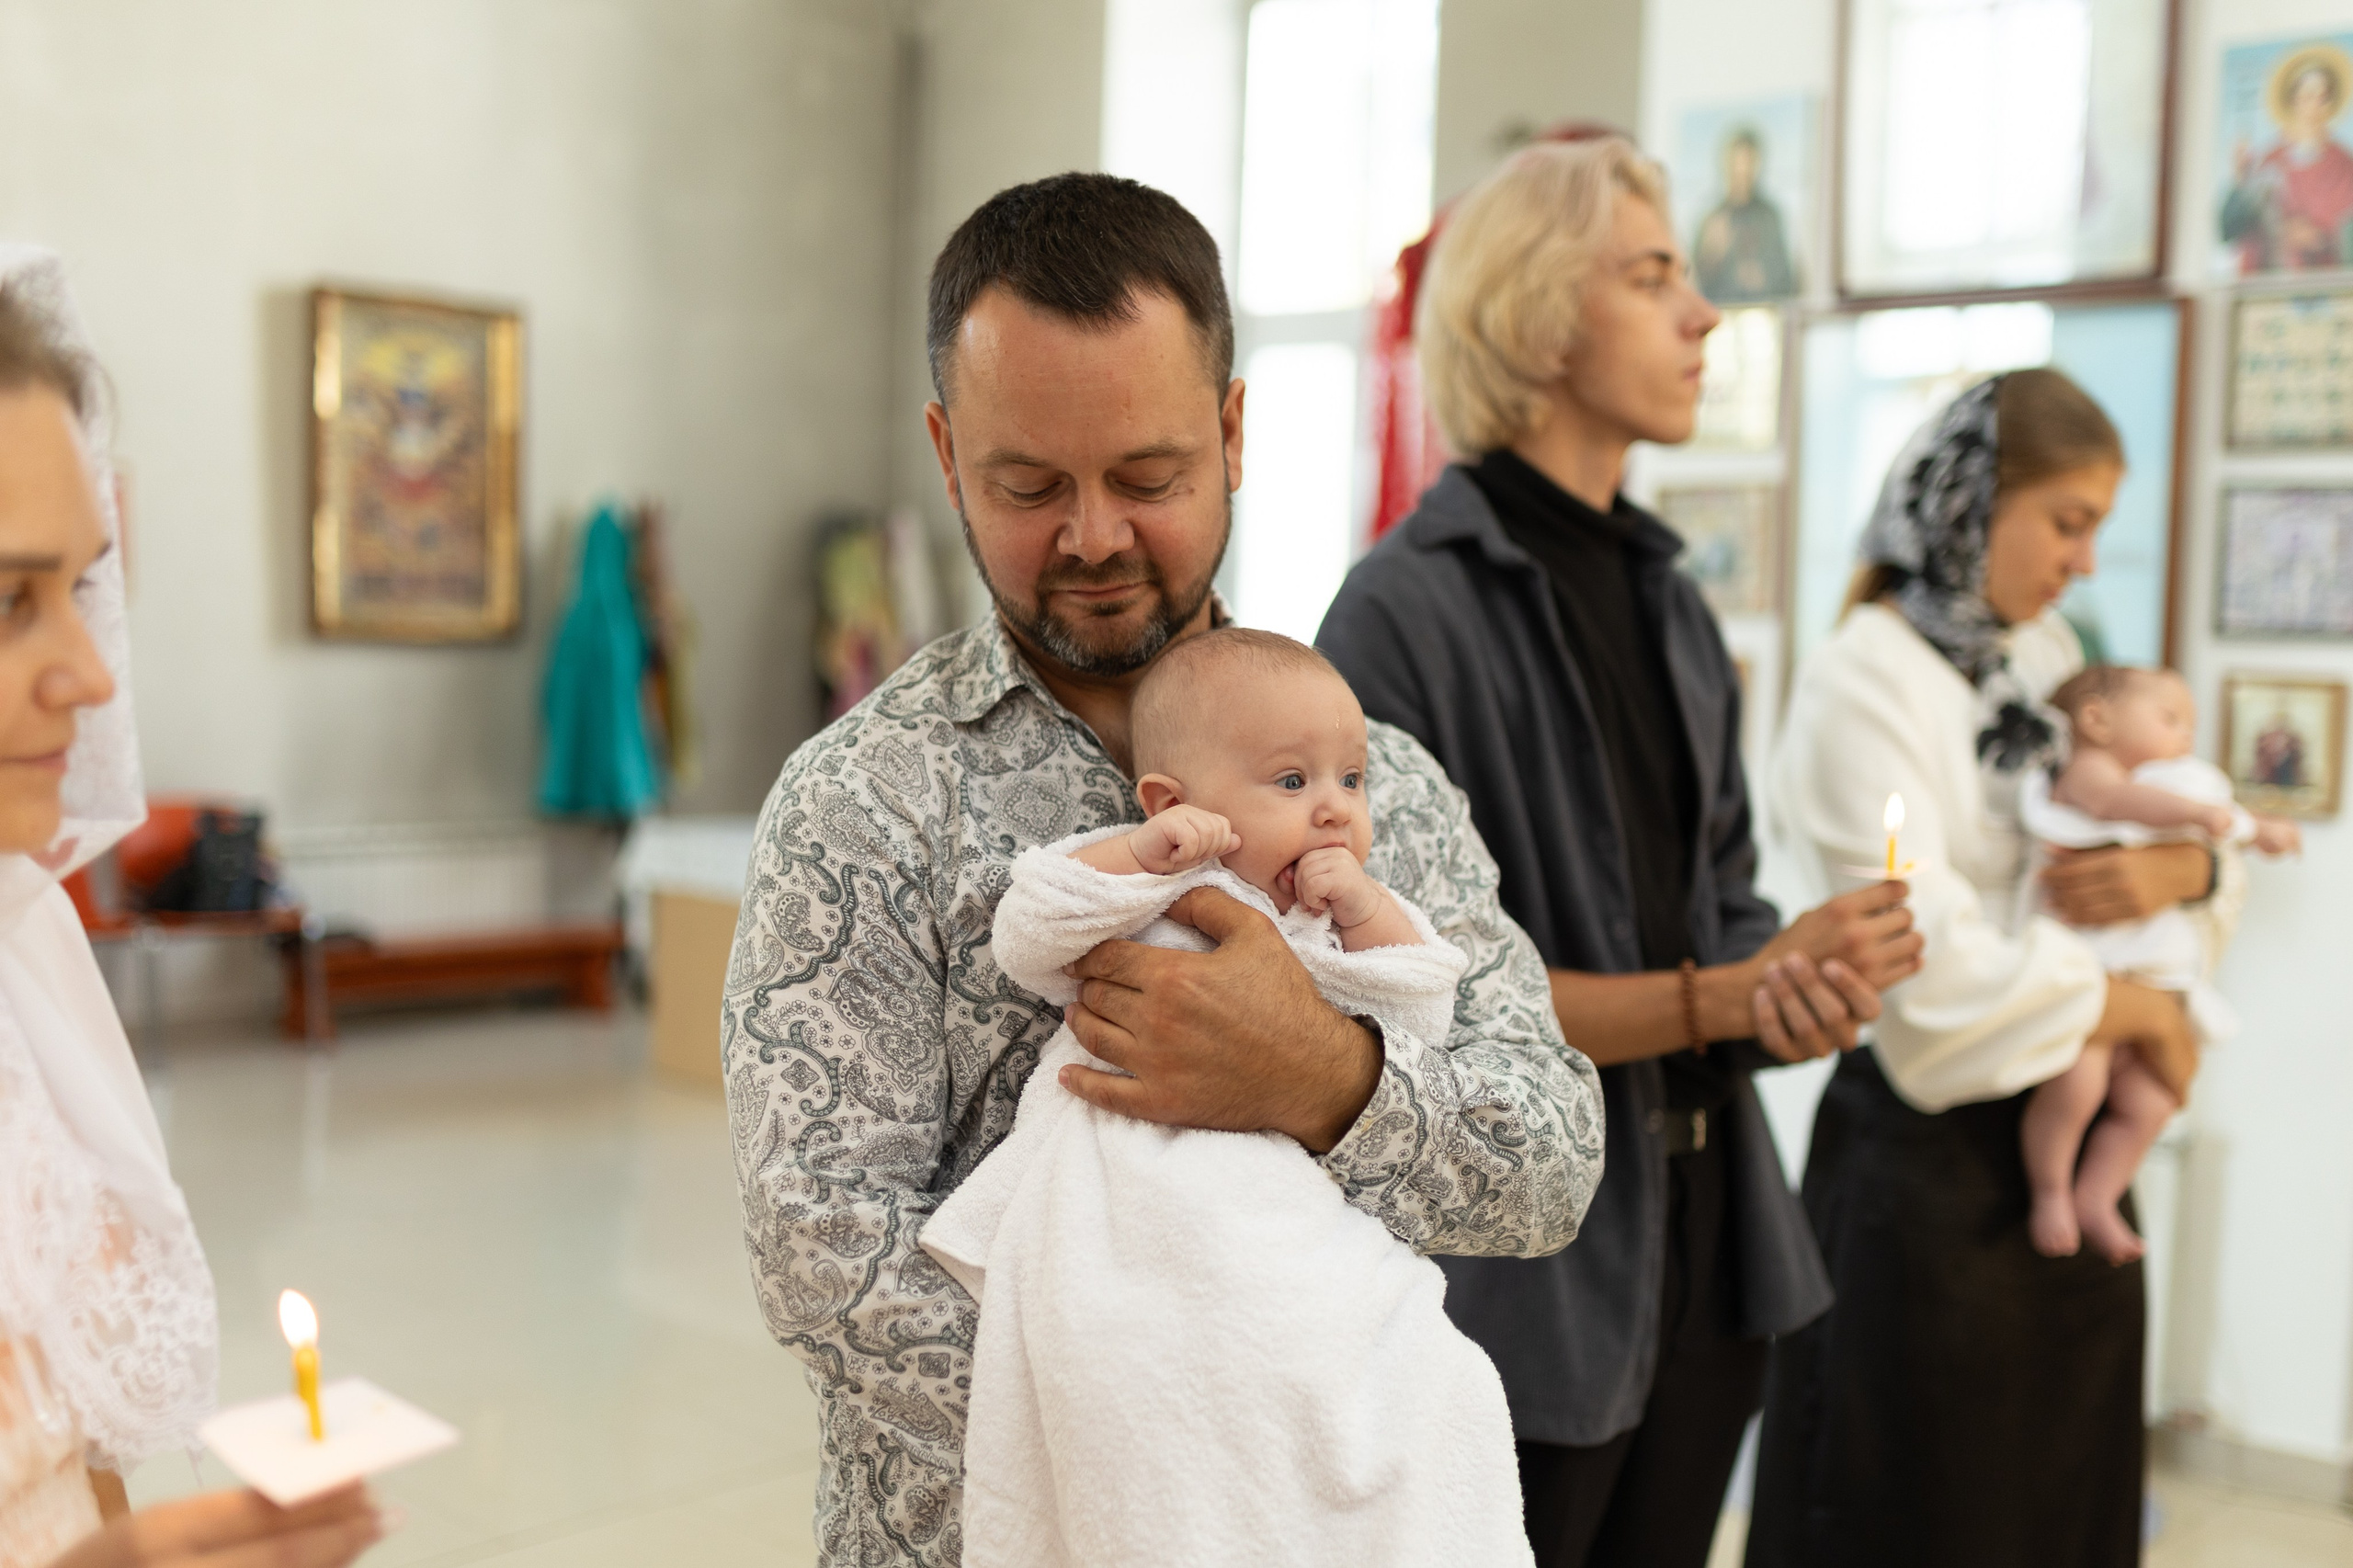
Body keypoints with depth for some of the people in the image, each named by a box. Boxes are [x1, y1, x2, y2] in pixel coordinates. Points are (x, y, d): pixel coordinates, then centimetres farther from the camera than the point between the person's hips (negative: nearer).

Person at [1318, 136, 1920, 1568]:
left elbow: (1720, 907, 10)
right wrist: (1731, 996, -18)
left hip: (1704, 1236, 7)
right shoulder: (1410, 608, -15)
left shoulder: (1672, 605, 9)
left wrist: (1803, 993, -12)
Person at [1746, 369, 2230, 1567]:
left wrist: (2182, 869, -10)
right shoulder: (1867, 681, -14)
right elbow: (1933, 975, -24)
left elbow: (2214, 846, 14)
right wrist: (2136, 1008, -11)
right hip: (1934, 1164, -7)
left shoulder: (2047, 660, 9)